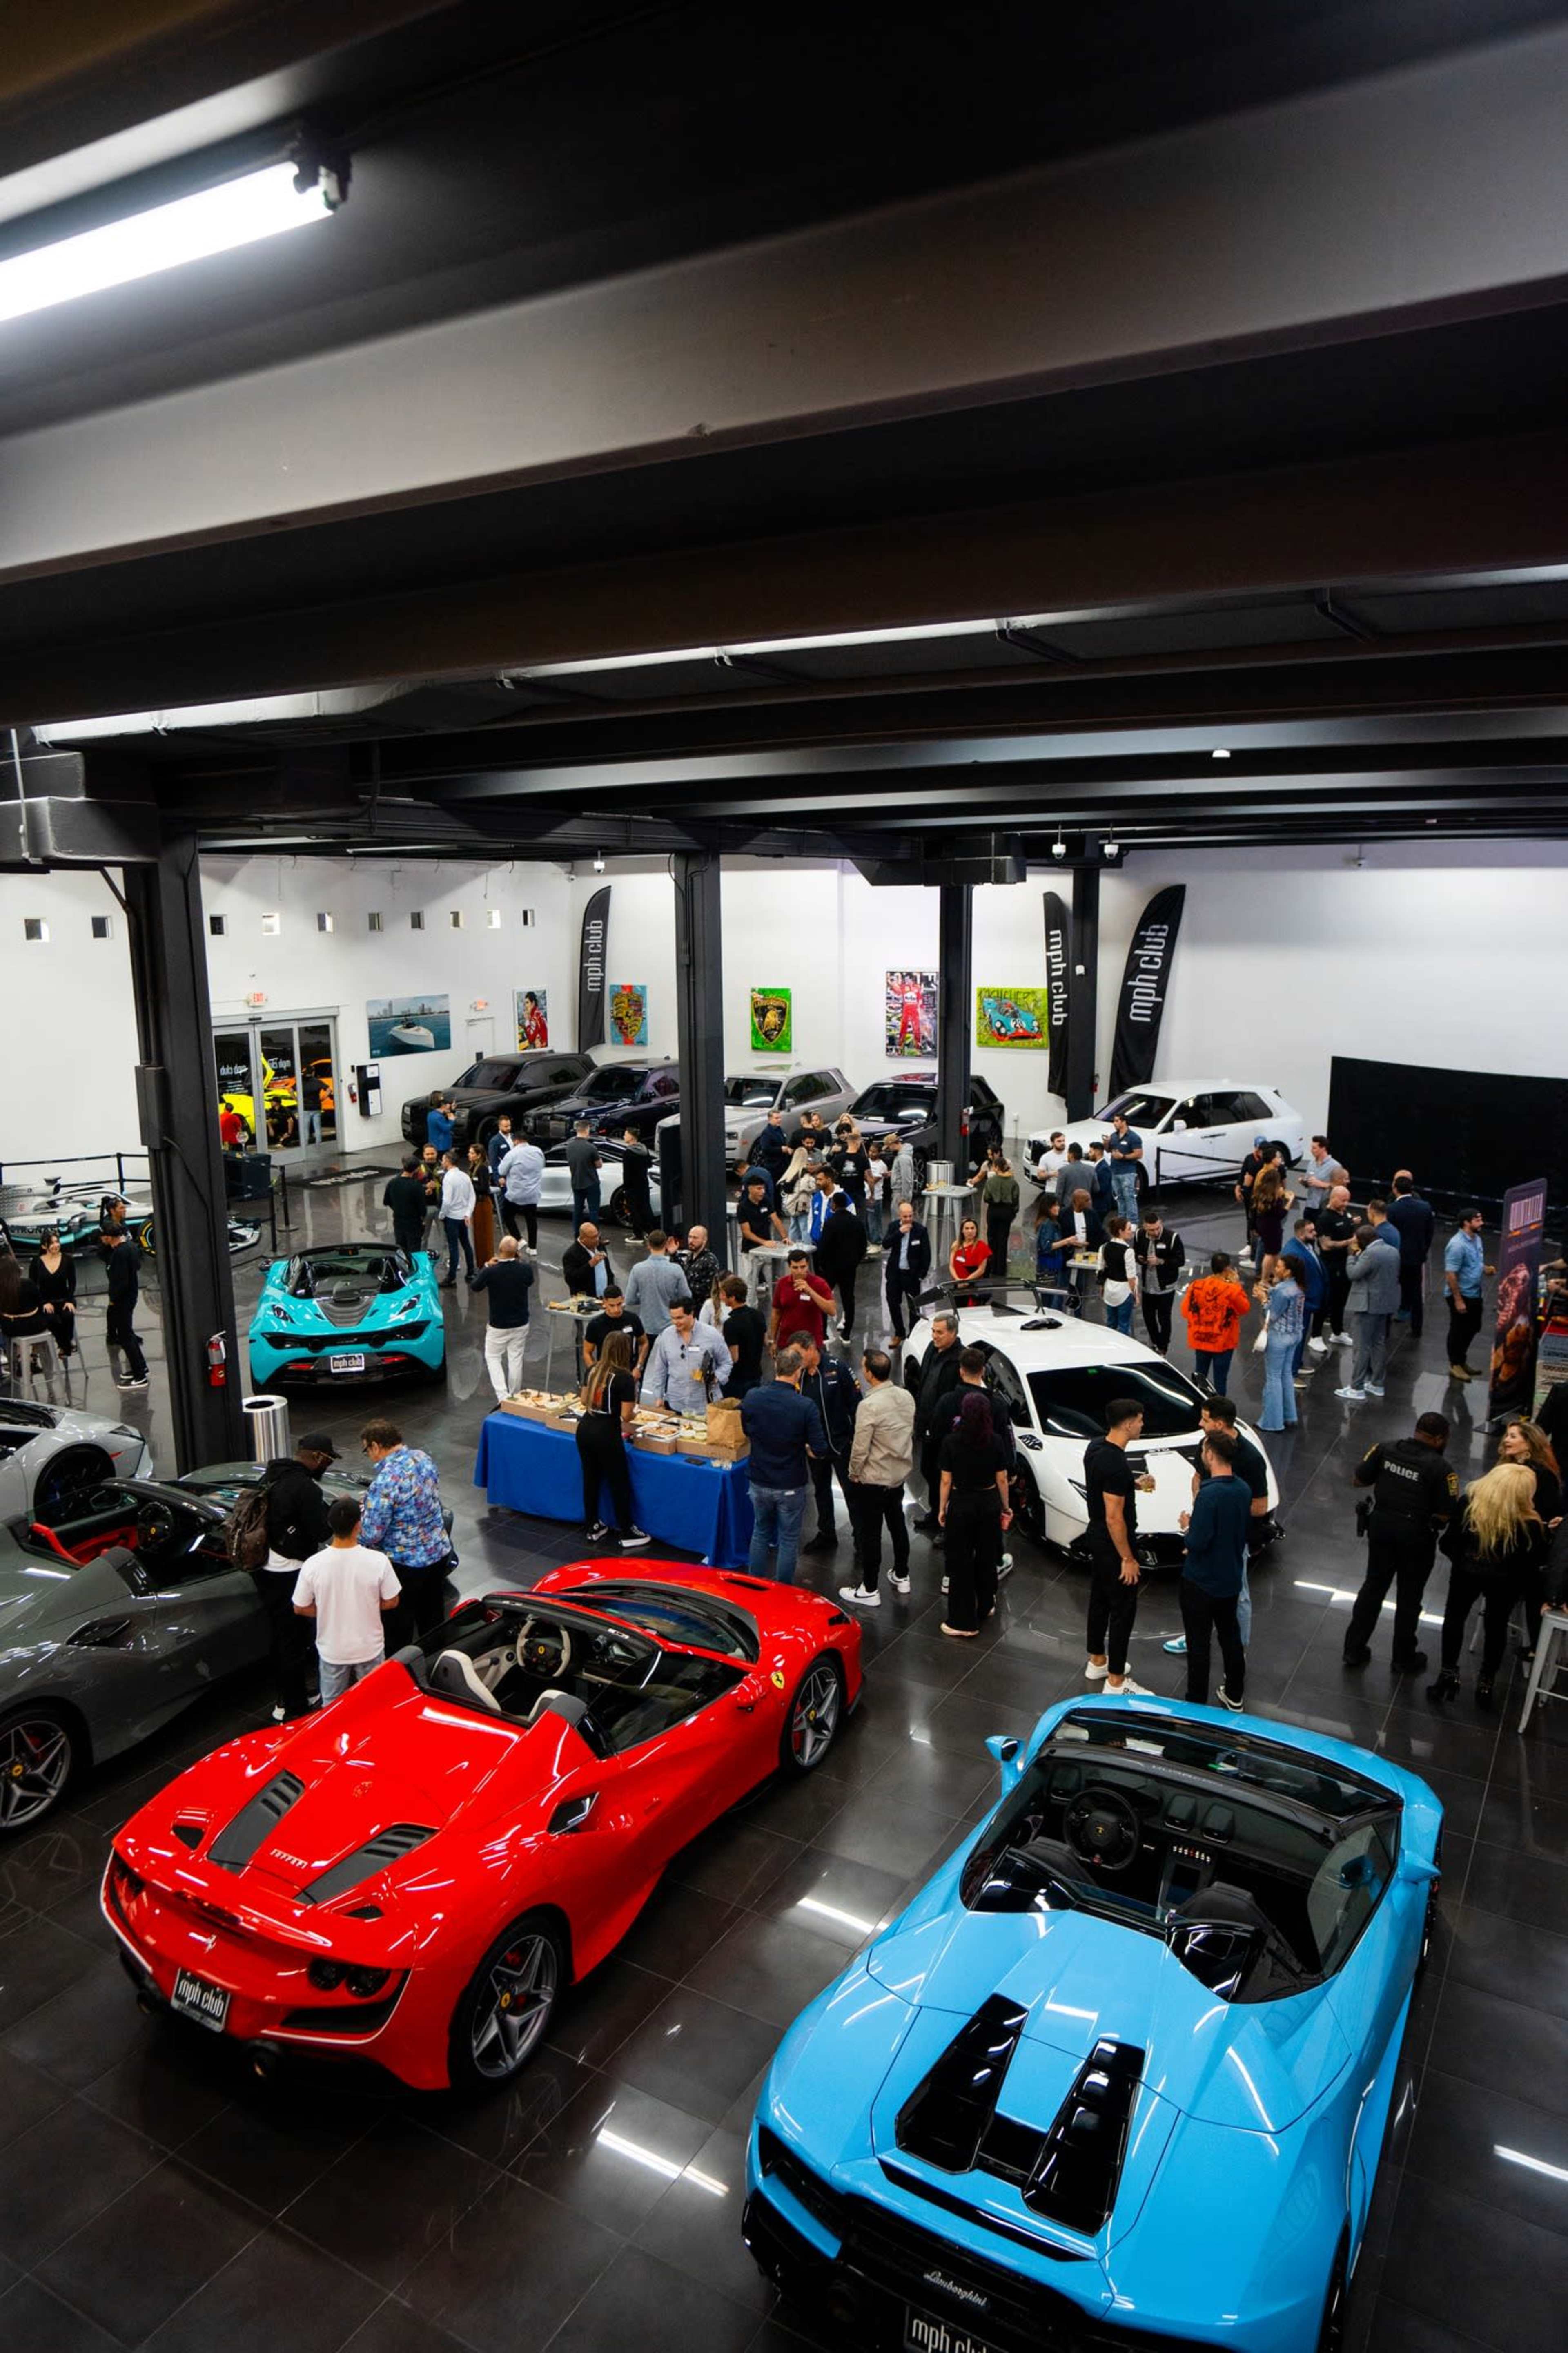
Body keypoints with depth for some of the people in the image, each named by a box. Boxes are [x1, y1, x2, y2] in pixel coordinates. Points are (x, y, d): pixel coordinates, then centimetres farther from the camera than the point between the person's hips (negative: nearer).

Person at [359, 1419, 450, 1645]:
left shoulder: (385, 1482, -27)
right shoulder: (423, 1458, -3)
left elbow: (372, 1534, -22)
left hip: (406, 1563, -7)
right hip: (440, 1552, 8)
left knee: (400, 1623, 12)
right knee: (433, 1616, 23)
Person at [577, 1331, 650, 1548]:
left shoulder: (593, 1369, 4)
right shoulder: (625, 1378, -14)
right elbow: (626, 1416, -14)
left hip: (585, 1429, 6)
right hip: (606, 1434, -6)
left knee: (590, 1479, 19)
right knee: (619, 1483, 8)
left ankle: (592, 1528, 31)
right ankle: (628, 1534, 17)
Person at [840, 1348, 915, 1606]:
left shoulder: (869, 1405, -26)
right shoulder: (906, 1397, -5)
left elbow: (860, 1448, -21)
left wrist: (854, 1474, -5)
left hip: (874, 1480, -7)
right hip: (901, 1473, 7)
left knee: (870, 1533, 5)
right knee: (897, 1524, 23)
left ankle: (870, 1591, 15)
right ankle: (901, 1576, 38)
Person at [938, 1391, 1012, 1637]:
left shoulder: (951, 1441, -13)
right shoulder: (995, 1442, -8)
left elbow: (946, 1481, -9)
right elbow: (1002, 1480, -1)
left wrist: (942, 1508, 3)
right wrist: (1006, 1506, 13)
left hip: (961, 1505, -3)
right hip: (989, 1503, 3)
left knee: (961, 1562, 4)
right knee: (986, 1557, 20)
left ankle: (964, 1622, 6)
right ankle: (985, 1606, 37)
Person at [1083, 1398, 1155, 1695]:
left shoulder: (1095, 1446, -1)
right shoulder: (1116, 1464, -30)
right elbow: (1114, 1517, -27)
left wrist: (1134, 1484, 8)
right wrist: (1127, 1559, -19)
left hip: (1097, 1537, 9)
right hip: (1114, 1545, -9)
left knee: (1100, 1599, 21)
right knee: (1123, 1609, 2)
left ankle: (1097, 1662, 36)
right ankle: (1116, 1682, 10)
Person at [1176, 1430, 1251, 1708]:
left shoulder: (1209, 1495, -28)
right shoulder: (1243, 1491, -3)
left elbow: (1198, 1543, -27)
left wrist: (1187, 1526, -8)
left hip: (1201, 1583, -7)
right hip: (1231, 1579, 7)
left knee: (1198, 1644, 6)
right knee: (1231, 1636, 21)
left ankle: (1197, 1703, 17)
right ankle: (1234, 1695, 36)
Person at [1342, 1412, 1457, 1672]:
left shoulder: (1386, 1449, -8)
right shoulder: (1440, 1468, -19)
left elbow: (1358, 1479, -1)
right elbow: (1446, 1515, -18)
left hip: (1381, 1524, 4)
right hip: (1416, 1534, -4)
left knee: (1373, 1586, 19)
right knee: (1409, 1598, 15)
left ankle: (1354, 1649, 28)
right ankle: (1404, 1658, 31)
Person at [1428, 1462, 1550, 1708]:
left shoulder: (1469, 1504, -24)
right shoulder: (1529, 1525, -30)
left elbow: (1449, 1543, -12)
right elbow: (1539, 1560, -12)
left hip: (1466, 1573, 1)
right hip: (1506, 1582, -1)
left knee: (1455, 1617, 22)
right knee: (1496, 1627, 23)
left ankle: (1449, 1675, 22)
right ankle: (1486, 1683, 30)